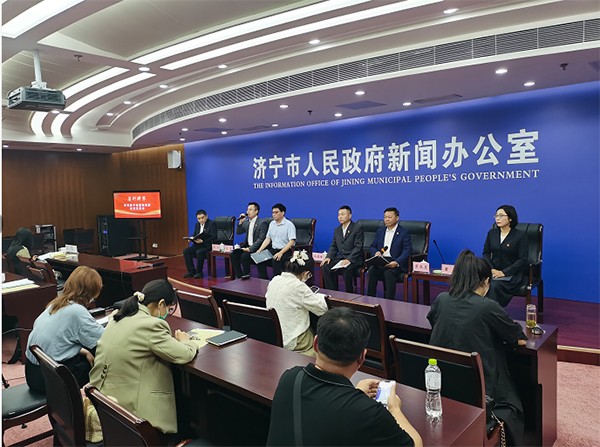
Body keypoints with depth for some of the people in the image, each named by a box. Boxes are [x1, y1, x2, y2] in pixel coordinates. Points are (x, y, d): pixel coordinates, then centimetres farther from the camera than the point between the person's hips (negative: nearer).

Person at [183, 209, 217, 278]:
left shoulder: (212, 224, -7)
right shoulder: (197, 225, 17)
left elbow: (213, 237, -17)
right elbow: (195, 235, 21)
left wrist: (203, 241, -29)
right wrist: (191, 238, -5)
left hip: (208, 245, -7)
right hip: (198, 244, 8)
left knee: (199, 252, -34)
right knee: (186, 251, -13)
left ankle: (199, 272, -18)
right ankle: (191, 271, -7)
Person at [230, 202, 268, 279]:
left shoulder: (262, 223, -9)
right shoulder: (246, 221, 13)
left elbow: (261, 239, -16)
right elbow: (238, 232, 17)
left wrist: (250, 248, -24)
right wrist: (240, 222, 1)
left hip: (256, 247, -7)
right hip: (247, 246, 7)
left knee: (244, 255, -30)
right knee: (233, 254, -16)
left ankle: (246, 276, -9)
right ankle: (238, 276, -7)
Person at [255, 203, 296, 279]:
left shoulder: (289, 224, -7)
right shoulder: (272, 224, 14)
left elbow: (292, 241, -15)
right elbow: (268, 239, 16)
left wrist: (281, 253, -26)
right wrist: (260, 249, 0)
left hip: (285, 250, -6)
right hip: (273, 249, 6)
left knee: (276, 260, -34)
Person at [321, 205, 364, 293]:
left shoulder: (358, 228, -5)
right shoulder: (337, 230, 17)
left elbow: (358, 247, -13)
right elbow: (333, 246, 17)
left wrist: (349, 259, -25)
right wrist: (329, 257, -2)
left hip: (354, 259, -6)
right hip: (340, 258, 6)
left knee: (347, 270, -35)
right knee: (325, 267, -19)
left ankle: (349, 295, -15)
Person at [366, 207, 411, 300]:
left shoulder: (404, 233, 1)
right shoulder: (380, 231, 19)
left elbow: (406, 251, -7)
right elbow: (373, 246, 21)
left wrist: (396, 262, -24)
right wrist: (376, 253, -4)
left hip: (395, 262, -4)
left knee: (389, 273, -35)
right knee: (371, 270, -27)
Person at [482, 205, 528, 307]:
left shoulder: (520, 236, -3)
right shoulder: (491, 233, 12)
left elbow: (522, 260, -8)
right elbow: (486, 252, 11)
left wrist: (504, 272, -17)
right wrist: (491, 269, -7)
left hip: (512, 274, -4)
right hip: (493, 272, 4)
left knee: (494, 286, -34)